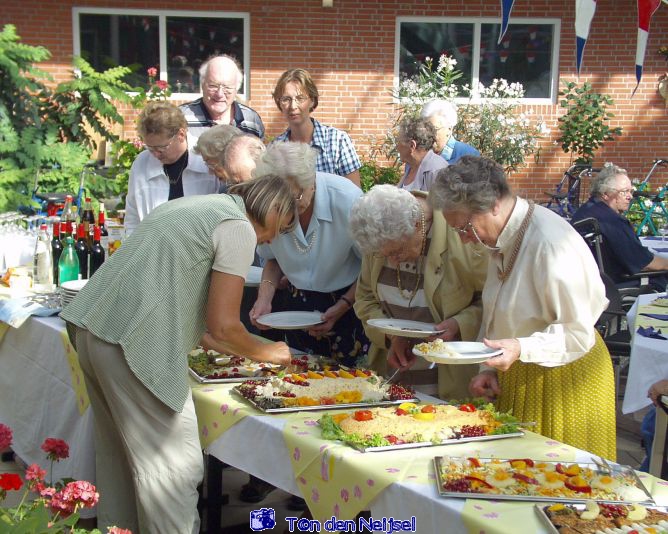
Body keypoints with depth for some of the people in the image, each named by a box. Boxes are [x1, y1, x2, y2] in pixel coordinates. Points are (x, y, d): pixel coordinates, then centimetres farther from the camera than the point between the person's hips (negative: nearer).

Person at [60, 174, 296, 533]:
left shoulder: (193, 206, 21)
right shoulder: (239, 228, -6)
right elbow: (223, 326, -9)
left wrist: (225, 346, 29)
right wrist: (265, 353, 10)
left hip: (92, 329, 10)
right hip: (133, 346, -10)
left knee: (117, 453, 21)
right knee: (174, 465, 0)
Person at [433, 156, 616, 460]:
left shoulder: (551, 244, -24)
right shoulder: (502, 240, 4)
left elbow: (579, 334, -22)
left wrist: (522, 349, -33)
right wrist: (490, 369, 3)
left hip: (563, 376, -8)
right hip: (519, 378, 8)